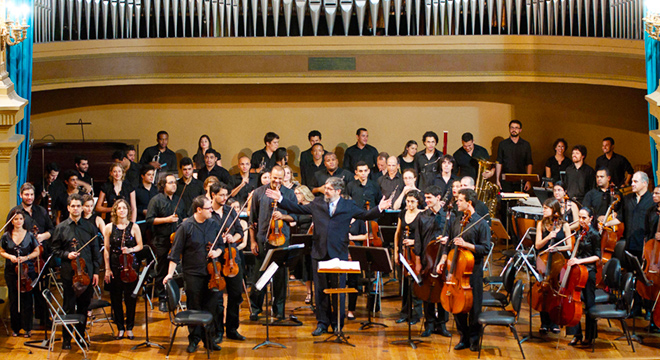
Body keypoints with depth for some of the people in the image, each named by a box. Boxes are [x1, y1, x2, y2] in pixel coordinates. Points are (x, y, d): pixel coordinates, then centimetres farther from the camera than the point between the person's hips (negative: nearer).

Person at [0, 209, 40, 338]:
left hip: (27, 270, -1)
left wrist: (26, 257, -11)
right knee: (13, 300, 5)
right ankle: (15, 328, 16)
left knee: (26, 300, -2)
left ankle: (27, 328, 7)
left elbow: (37, 252, 5)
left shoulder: (30, 235, 0)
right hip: (11, 272, 1)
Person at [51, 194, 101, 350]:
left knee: (84, 307, 8)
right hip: (69, 273, -2)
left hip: (87, 273, 2)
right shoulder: (61, 228, 4)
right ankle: (66, 339, 11)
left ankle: (81, 336, 20)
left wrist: (96, 271, 4)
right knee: (69, 307, 1)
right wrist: (67, 255, -12)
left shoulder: (89, 227, 7)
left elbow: (95, 251, 9)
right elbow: (55, 250, 7)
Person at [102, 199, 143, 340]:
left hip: (131, 265, 0)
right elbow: (106, 249, 3)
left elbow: (140, 245, 6)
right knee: (116, 298, 2)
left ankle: (129, 328, 13)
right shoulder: (109, 228, 3)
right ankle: (120, 328, 14)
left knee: (130, 297, 0)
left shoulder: (134, 227, 4)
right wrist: (107, 269, -2)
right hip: (114, 266, 0)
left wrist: (131, 249, -15)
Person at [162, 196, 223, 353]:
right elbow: (176, 252, -6)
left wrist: (217, 252, -8)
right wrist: (170, 274, -11)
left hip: (211, 273, 3)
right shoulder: (186, 227, -8)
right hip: (192, 274, -3)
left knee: (211, 307, 4)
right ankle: (194, 339, 19)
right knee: (194, 308, 6)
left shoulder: (214, 225, 5)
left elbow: (221, 245, 16)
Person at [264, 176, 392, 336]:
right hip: (319, 253, 2)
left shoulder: (348, 206, 6)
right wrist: (280, 198, 9)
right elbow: (297, 209, 16)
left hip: (339, 254, -2)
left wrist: (379, 208, -10)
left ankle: (337, 324, 14)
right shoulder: (317, 204, 11)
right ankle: (322, 323, 14)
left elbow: (365, 215, 6)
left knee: (338, 289, 3)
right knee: (320, 290, 6)